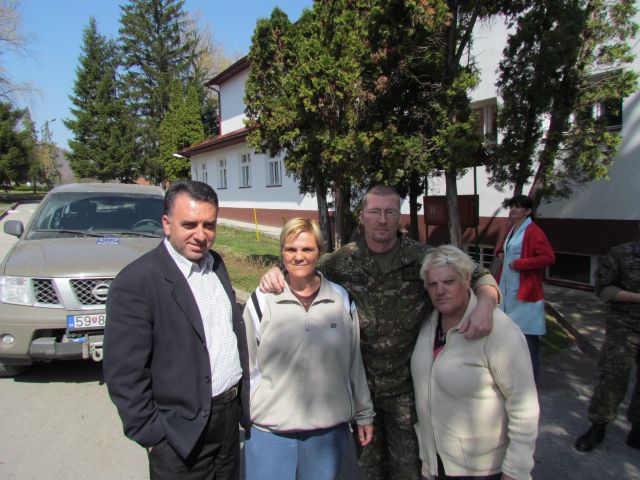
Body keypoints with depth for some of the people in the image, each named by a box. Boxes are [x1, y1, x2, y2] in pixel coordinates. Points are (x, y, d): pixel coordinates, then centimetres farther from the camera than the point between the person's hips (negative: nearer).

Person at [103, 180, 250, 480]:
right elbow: (124, 374, -16)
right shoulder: (135, 282, -19)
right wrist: (151, 435, -12)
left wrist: (242, 398, 9)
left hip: (231, 415, 7)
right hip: (181, 432, -6)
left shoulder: (216, 263, 3)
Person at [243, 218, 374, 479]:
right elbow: (246, 364, 1)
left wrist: (364, 414, 11)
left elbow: (355, 362, 6)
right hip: (269, 431, -1)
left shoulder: (342, 299, 0)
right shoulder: (262, 300, -6)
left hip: (329, 429, 2)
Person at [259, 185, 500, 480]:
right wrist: (276, 274, -16)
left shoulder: (422, 258, -12)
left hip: (406, 388, -2)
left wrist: (485, 304, -28)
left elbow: (480, 278, -7)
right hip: (360, 385, 2)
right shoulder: (342, 262, -7)